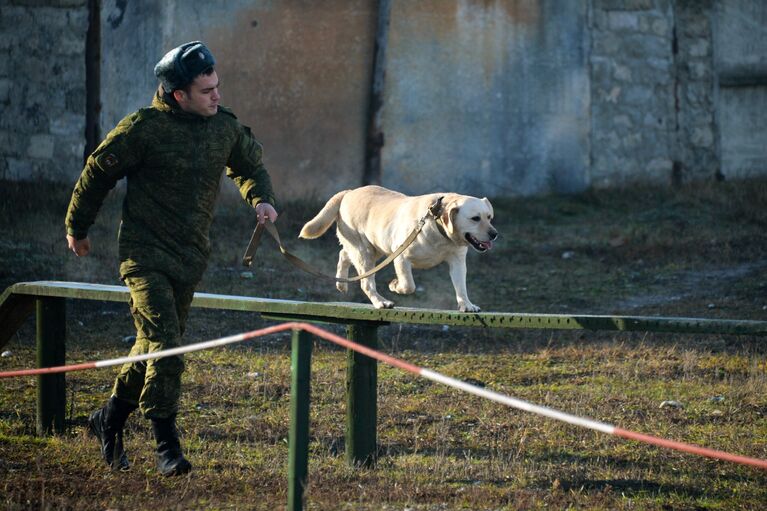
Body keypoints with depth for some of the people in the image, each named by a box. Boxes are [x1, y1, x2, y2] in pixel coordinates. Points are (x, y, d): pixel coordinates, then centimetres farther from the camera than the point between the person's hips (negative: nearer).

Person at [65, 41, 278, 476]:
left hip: (191, 259, 6)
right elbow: (98, 173, -1)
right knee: (165, 347, -16)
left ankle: (110, 420, 34)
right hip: (146, 255, -6)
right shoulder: (144, 128, -14)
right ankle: (167, 447, -12)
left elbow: (250, 166, 22)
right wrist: (77, 228, 10)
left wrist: (262, 199, 1)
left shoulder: (226, 126, 2)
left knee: (155, 346, 14)